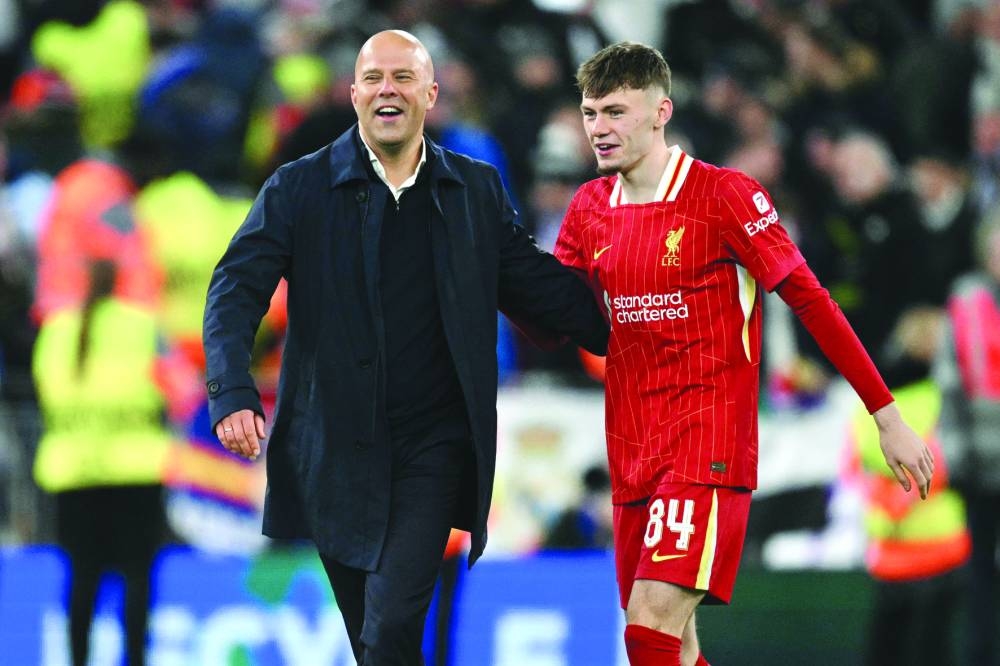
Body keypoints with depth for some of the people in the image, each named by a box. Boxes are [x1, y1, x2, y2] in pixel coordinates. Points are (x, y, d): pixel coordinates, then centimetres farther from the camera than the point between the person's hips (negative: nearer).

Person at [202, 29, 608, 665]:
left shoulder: (478, 190, 7)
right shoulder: (299, 188, 0)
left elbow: (540, 287, 13)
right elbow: (236, 291, -7)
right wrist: (232, 392, -22)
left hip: (433, 447, -1)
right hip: (337, 451, 1)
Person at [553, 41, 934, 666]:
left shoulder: (724, 194, -10)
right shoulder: (589, 207, 9)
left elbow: (810, 300, -7)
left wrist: (887, 415, -7)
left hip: (709, 439, -6)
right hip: (632, 446, 6)